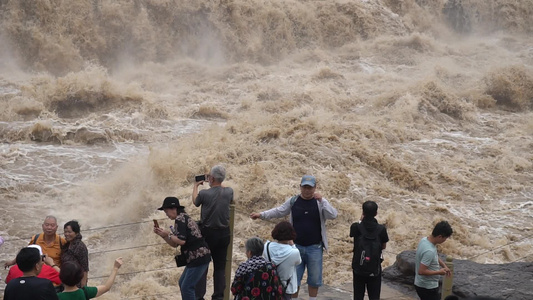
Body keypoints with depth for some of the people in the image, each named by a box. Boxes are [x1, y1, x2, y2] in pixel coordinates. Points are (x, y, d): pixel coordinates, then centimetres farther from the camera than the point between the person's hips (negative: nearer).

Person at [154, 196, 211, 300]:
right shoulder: (182, 218, 18)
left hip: (199, 258, -11)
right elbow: (175, 244, 19)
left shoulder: (180, 218, -11)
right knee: (182, 283, 17)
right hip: (195, 257, 11)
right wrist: (162, 234, 9)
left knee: (187, 287, -6)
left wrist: (168, 234, -8)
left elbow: (181, 241, -22)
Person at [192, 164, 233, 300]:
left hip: (208, 233, -3)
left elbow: (195, 202, 7)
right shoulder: (229, 192, -6)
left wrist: (195, 186, 24)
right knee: (220, 267, 10)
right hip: (224, 233, 3)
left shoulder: (204, 193, -15)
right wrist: (216, 184, 25)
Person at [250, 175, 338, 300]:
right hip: (296, 246, 1)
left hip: (315, 248, -1)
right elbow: (278, 211, 10)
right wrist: (261, 215, 1)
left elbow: (333, 215, -16)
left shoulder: (320, 202, -4)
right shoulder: (293, 201, 1)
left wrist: (322, 200, -26)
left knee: (314, 279, 8)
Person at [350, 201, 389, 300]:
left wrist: (361, 221, 13)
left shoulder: (356, 227, -13)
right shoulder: (381, 229, -12)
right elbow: (384, 246, 2)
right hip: (375, 269, 0)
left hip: (359, 268, 1)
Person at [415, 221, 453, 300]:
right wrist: (439, 272, -18)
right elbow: (421, 271, -30)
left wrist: (444, 266, 6)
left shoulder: (424, 240, -1)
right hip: (428, 287, -9)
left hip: (422, 285, 9)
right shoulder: (429, 251, -31)